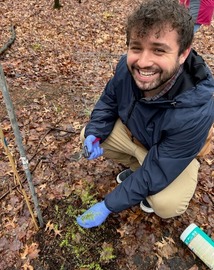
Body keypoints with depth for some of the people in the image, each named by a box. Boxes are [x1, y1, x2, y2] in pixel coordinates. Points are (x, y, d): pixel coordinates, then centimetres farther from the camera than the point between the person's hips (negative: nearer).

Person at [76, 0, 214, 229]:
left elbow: (155, 173, -33)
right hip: (132, 132, 5)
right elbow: (108, 102, -5)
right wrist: (93, 134, -23)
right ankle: (135, 167, 14)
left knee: (166, 204, -30)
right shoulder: (128, 67, -25)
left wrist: (107, 206, -26)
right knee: (87, 135, -8)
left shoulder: (195, 113, -40)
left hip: (174, 157, -5)